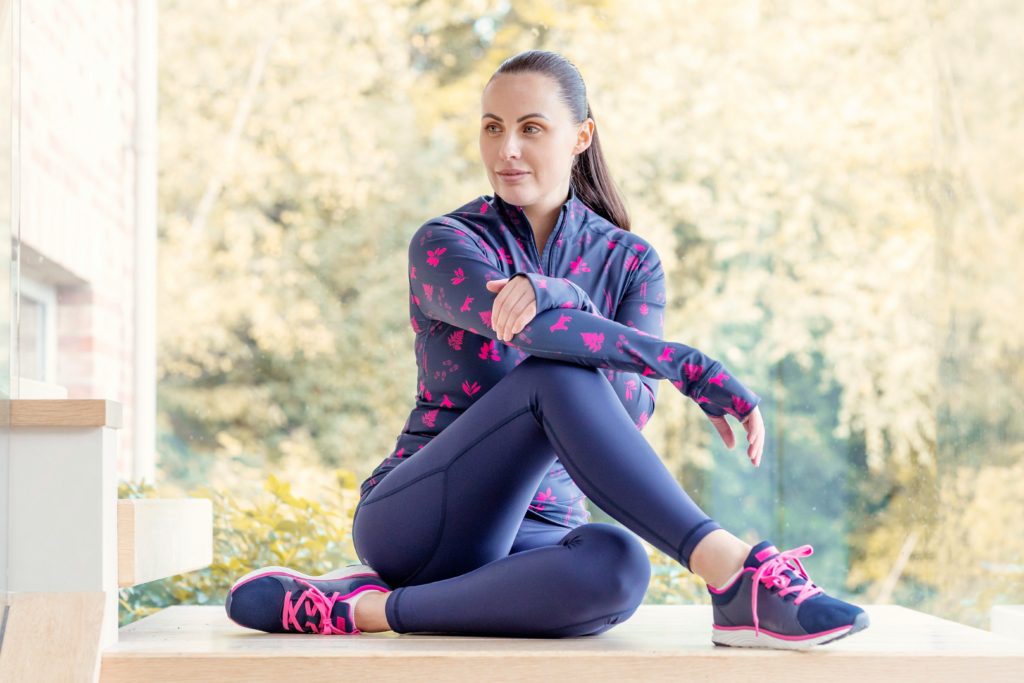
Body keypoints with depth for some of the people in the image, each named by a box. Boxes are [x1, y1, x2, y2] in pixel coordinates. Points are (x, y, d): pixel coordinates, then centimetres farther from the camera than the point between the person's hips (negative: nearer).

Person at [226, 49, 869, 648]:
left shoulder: (630, 262, 8)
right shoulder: (443, 244, -3)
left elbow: (632, 408, -11)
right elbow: (540, 336, -24)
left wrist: (555, 297, -28)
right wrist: (696, 370, -26)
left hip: (534, 534, 3)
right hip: (416, 521, -3)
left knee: (617, 567, -37)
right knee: (558, 375, -32)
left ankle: (369, 606, -26)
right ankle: (734, 571, -41)